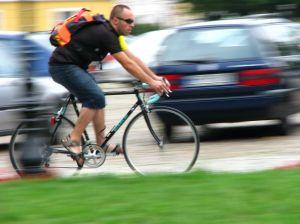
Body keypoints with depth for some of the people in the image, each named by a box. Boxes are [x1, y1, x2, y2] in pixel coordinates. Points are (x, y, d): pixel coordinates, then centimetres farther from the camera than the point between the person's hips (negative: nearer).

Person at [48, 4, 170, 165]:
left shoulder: (111, 34, 11)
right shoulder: (105, 34, -20)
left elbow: (133, 58, 13)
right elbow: (127, 64, -21)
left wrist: (155, 77, 8)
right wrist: (151, 82, -19)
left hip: (73, 66, 10)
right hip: (63, 66, -10)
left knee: (96, 99, 11)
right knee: (96, 98, -16)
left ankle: (102, 144, 14)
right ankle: (73, 140, -13)